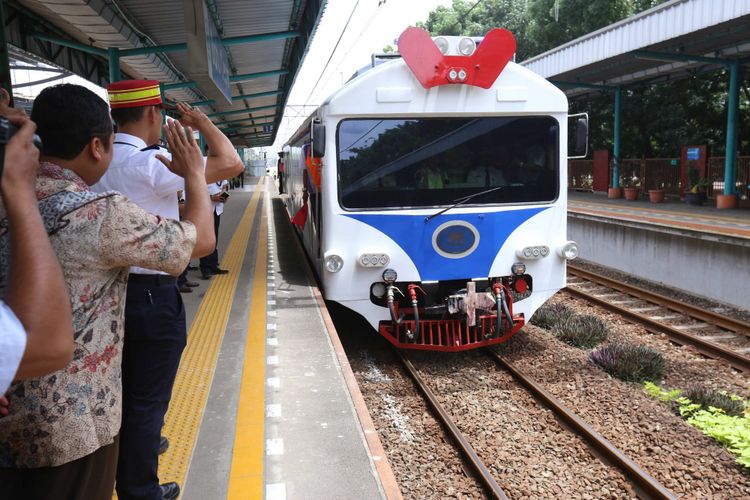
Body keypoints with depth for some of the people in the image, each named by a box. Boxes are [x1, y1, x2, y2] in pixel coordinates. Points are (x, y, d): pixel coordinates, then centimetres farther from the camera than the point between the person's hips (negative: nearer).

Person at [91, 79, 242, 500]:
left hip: (111, 288, 8)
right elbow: (231, 163, -23)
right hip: (151, 295, -8)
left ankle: (133, 450, 49)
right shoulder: (149, 163, -21)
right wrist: (201, 121, -9)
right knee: (149, 398, 7)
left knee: (125, 389, 26)